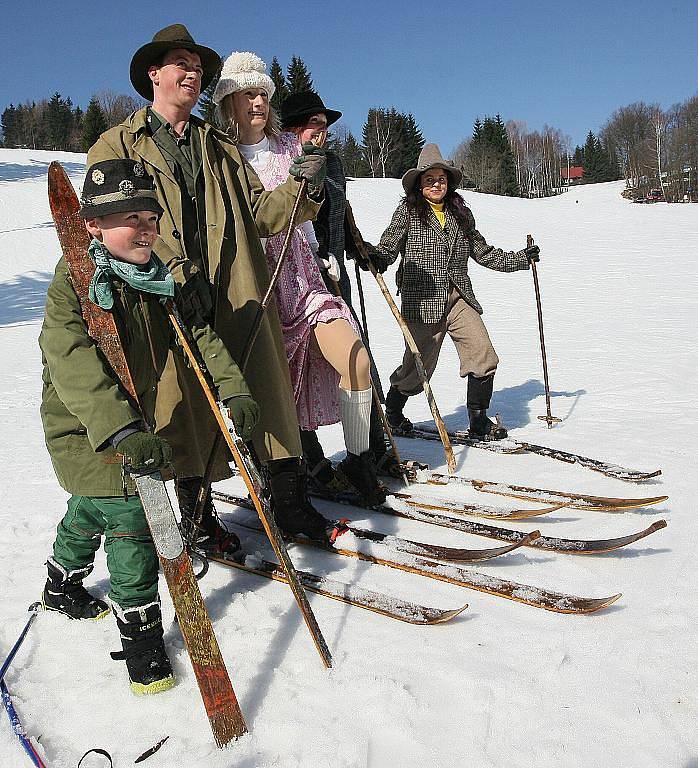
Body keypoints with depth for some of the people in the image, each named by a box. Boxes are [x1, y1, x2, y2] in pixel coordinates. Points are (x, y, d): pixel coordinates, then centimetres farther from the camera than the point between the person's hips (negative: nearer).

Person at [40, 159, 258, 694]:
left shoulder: (157, 280, -2)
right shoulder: (75, 282, -24)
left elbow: (198, 336, -1)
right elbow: (73, 365, -37)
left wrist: (233, 388, -15)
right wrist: (121, 432, -49)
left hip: (131, 422, 7)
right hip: (84, 429, -7)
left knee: (92, 508, 25)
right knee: (129, 516, -13)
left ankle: (63, 589, 52)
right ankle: (141, 633, 7)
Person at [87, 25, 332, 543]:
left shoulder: (221, 149, 23)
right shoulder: (117, 146, 10)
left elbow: (258, 213, 14)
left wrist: (301, 188, -7)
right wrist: (173, 275, -20)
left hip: (237, 300, 3)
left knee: (269, 396, 0)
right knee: (186, 412, 1)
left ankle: (290, 503, 12)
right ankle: (197, 515, 18)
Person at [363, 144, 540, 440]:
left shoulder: (461, 214, 19)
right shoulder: (408, 211, 5)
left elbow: (483, 252, 24)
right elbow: (388, 247, -4)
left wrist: (521, 258, 19)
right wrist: (374, 258, -26)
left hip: (458, 298, 4)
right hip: (423, 300, -4)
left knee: (484, 357, -10)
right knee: (418, 366, 0)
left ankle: (479, 422, 4)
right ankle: (392, 410, 29)